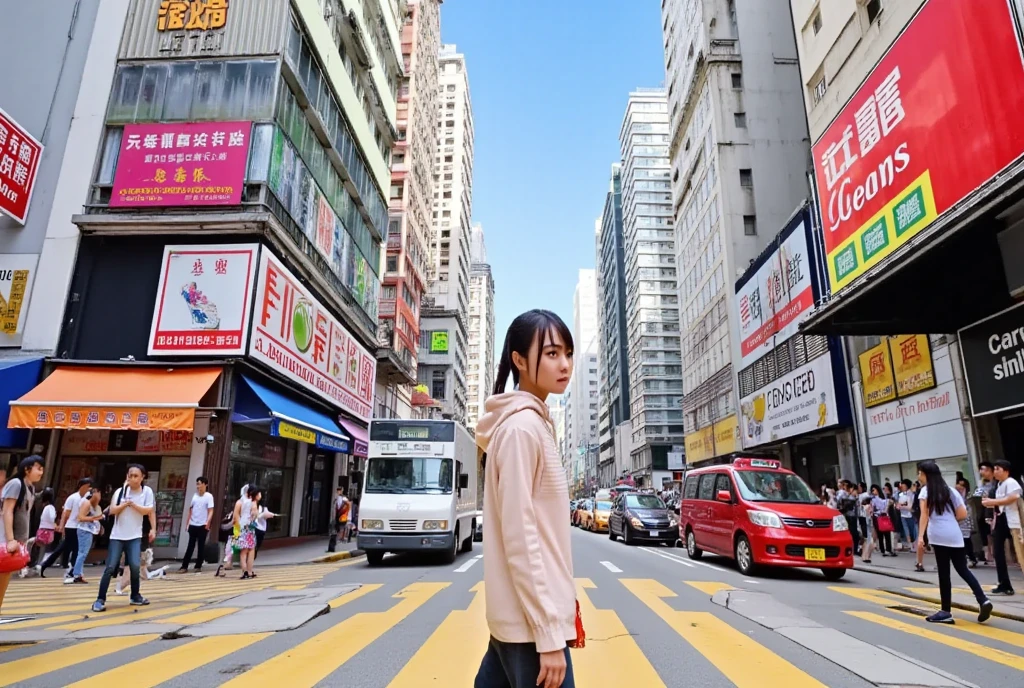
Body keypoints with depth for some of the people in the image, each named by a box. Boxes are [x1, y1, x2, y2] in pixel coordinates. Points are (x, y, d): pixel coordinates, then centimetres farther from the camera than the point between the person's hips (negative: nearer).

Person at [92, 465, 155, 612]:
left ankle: (135, 596, 12)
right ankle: (100, 599, 4)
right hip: (117, 536, 1)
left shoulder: (147, 491, -3)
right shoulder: (120, 491, -1)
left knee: (135, 566, -6)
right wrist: (124, 504, -22)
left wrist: (133, 504, -17)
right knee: (110, 567, -4)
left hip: (135, 536, 0)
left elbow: (148, 511, -8)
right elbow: (112, 511, -6)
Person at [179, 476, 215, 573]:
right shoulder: (195, 495, 8)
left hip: (202, 525, -4)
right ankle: (184, 566, 11)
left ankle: (198, 566, 12)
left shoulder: (209, 496, -6)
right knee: (190, 546, 6)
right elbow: (191, 510, 16)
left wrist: (207, 523, -25)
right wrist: (188, 522, 12)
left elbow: (210, 511, -11)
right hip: (193, 525, 4)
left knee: (201, 547, 4)